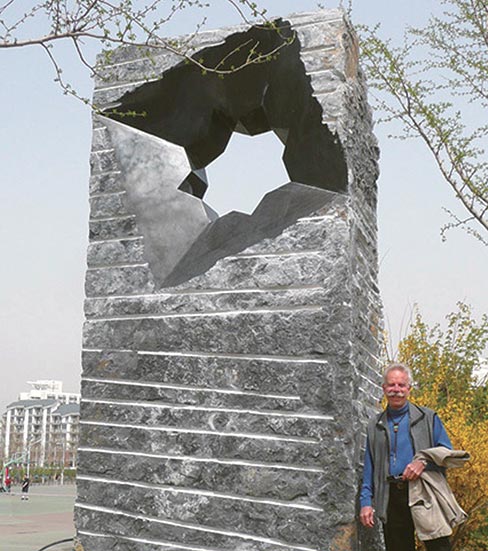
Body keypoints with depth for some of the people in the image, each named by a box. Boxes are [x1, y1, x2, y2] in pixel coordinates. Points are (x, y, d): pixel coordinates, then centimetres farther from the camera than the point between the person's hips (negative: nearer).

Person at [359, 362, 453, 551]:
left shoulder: (428, 418, 10)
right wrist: (366, 502, 4)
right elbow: (369, 469, 14)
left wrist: (424, 462, -14)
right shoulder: (375, 426, 15)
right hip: (391, 499, 2)